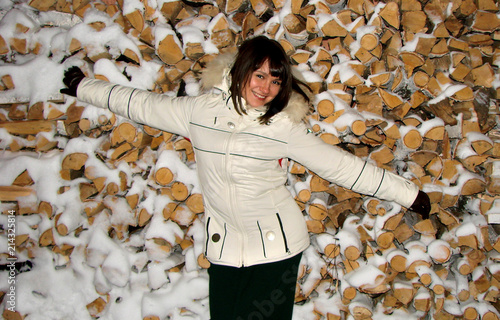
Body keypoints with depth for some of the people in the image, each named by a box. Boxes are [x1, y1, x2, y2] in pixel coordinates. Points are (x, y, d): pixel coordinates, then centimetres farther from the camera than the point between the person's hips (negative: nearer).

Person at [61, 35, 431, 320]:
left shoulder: (285, 126, -9)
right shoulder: (200, 110, -3)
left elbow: (340, 165, -5)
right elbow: (144, 105, 10)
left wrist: (408, 193, -3)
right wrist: (84, 86, 21)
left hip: (276, 244, -2)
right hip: (224, 245, 3)